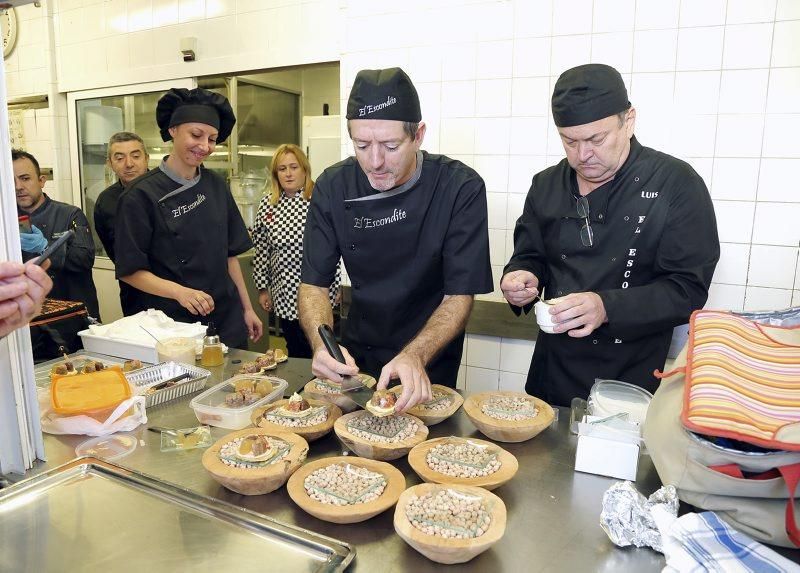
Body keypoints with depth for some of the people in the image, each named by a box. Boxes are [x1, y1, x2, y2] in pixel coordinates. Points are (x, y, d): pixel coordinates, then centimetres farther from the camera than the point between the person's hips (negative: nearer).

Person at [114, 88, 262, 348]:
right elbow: (130, 270, -8)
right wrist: (178, 291, -24)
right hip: (172, 323, -4)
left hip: (226, 318, 5)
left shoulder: (216, 186, 3)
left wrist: (247, 308, 9)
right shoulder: (142, 195, -11)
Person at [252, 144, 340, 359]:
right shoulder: (267, 205, 4)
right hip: (284, 294, 4)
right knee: (294, 351, 16)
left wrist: (334, 287, -6)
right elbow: (260, 250, 9)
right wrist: (262, 288, 9)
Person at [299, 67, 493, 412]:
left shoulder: (461, 188, -22)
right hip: (357, 355, 3)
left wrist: (415, 356, -38)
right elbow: (314, 283, -11)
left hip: (430, 362, -2)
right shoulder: (333, 187, -12)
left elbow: (460, 296, -21)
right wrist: (321, 344, -32)